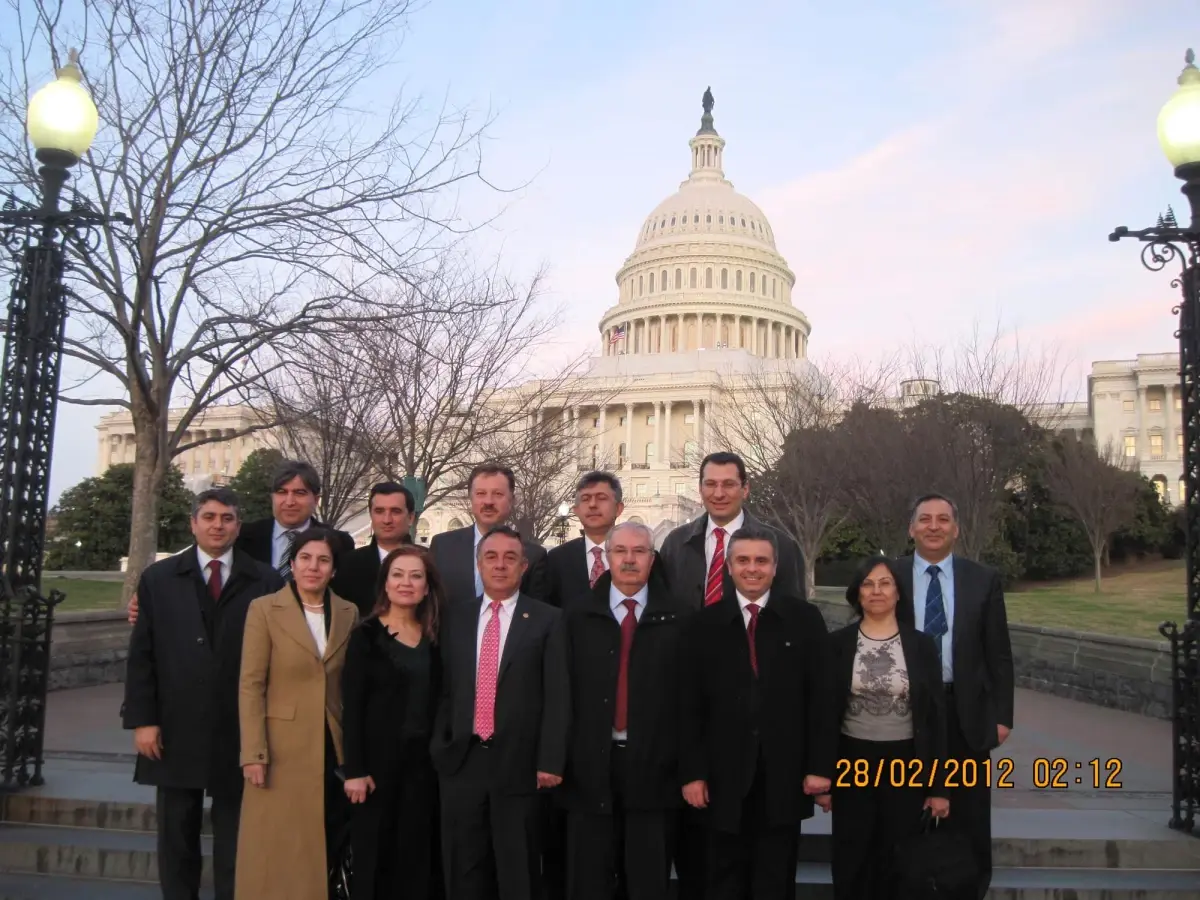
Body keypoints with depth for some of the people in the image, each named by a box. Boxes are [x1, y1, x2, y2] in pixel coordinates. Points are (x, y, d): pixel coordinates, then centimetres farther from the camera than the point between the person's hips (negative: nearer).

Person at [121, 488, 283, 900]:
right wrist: (142, 720, -4)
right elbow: (141, 655, 3)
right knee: (176, 837, 12)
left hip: (239, 732, -1)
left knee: (234, 840, 8)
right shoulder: (158, 579, 6)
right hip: (175, 730, 1)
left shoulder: (266, 582, 1)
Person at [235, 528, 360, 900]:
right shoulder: (264, 609, -5)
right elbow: (250, 686, -8)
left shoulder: (349, 613, 5)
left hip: (334, 747, 3)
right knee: (279, 852, 4)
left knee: (328, 849, 10)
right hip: (283, 748, -3)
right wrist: (254, 753, -13)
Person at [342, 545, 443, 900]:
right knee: (373, 852, 3)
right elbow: (351, 707, -7)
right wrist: (354, 770, -13)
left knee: (417, 853, 8)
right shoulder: (366, 635, -4)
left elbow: (437, 701, 8)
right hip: (379, 759, -4)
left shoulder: (434, 637, 8)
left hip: (423, 759, 4)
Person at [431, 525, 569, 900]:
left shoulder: (547, 620, -1)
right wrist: (439, 747, 4)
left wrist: (550, 761, -10)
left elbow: (557, 696, -5)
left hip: (519, 764, -3)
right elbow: (445, 689, 11)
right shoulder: (455, 618, 10)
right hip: (462, 760, 3)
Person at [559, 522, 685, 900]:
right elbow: (564, 690, 0)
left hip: (653, 766, -1)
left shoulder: (676, 620, 2)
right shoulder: (578, 618, 5)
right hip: (591, 766, 1)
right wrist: (559, 757, -5)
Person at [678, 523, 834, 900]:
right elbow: (690, 706, 0)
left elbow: (821, 698, -1)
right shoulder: (702, 624, 1)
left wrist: (820, 766, -5)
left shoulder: (805, 619, 1)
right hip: (726, 775, 0)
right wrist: (692, 772, -4)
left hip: (785, 775, 0)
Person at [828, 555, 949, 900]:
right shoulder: (838, 643, -2)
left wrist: (939, 785, -3)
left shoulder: (921, 645, -2)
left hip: (905, 765, 0)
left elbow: (936, 716, -1)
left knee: (896, 866, 11)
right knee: (851, 866, 8)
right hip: (852, 764, 0)